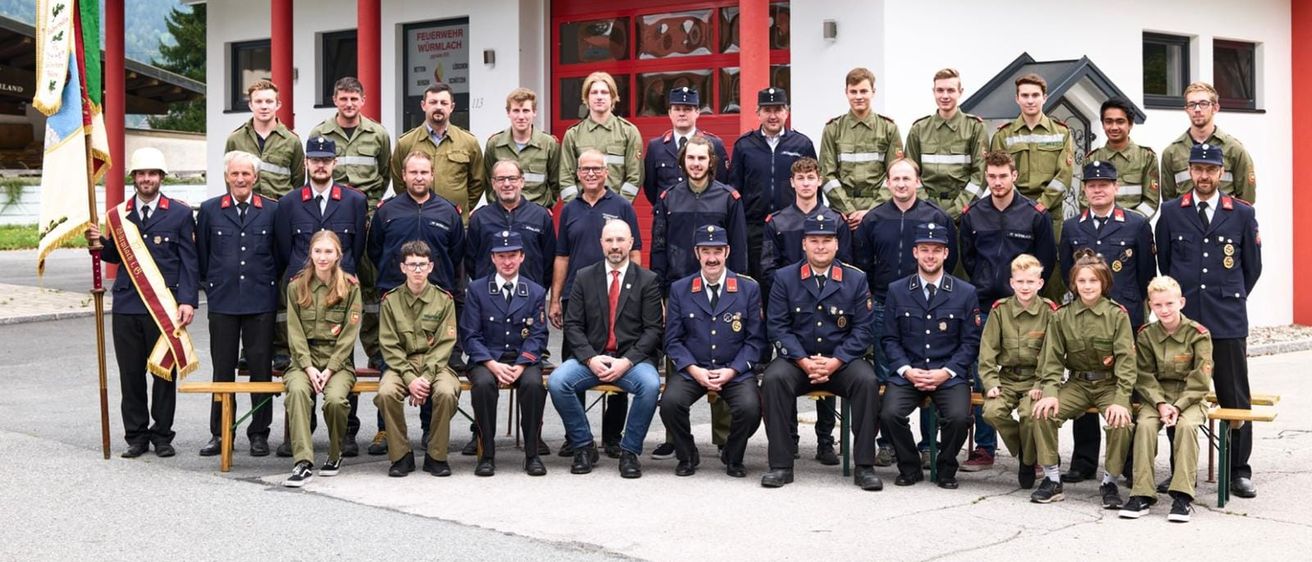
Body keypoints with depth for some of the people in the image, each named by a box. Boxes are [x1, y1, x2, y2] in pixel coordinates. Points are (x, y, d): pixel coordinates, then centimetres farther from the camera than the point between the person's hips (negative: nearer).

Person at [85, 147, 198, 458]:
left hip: (165, 307, -3)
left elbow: (189, 261, 0)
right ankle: (136, 436, 15)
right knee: (131, 374, 6)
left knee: (165, 372, 2)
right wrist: (99, 242, -3)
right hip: (127, 306, 3)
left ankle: (162, 436, 12)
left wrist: (187, 301, -9)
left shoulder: (179, 213, 3)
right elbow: (116, 256, 18)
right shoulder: (119, 214, 12)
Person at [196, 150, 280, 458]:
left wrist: (271, 285, 8)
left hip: (261, 302, 0)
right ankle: (219, 434, 13)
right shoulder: (210, 210, 5)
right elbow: (201, 255, 11)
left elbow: (280, 255, 10)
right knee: (222, 369, 5)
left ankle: (259, 433, 12)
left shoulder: (272, 210, 4)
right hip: (222, 302, 0)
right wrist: (210, 286, 9)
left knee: (261, 368, 3)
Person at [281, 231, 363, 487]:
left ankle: (335, 454, -2)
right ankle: (303, 462, -35)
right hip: (304, 361, 1)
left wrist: (329, 370, -12)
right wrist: (309, 368, -12)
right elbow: (295, 333, 1)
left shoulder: (350, 288, 2)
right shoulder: (296, 287, 6)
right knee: (297, 391, -32)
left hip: (338, 362, -1)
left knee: (335, 399, -30)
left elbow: (349, 335, -2)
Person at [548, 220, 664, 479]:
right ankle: (583, 447, -7)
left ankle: (629, 451, -14)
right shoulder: (585, 278, 10)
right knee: (557, 381, -26)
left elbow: (652, 329, -2)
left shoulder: (648, 280, 4)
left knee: (650, 384, -34)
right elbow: (573, 325, 5)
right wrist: (590, 358, -11)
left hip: (632, 359, -2)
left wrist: (627, 361, -15)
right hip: (591, 358, 2)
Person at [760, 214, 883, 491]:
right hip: (796, 360, 0)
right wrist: (803, 361, -15)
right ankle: (781, 465, -23)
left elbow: (863, 328, 0)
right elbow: (777, 326, -2)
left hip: (841, 361, 0)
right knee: (773, 379, -31)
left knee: (868, 381, -30)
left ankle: (864, 467, -21)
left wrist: (835, 362, -15)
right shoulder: (784, 278, 5)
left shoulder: (856, 279, 6)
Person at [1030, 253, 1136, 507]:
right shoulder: (1062, 316, 1)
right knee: (1043, 413, -23)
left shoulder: (1117, 315, -5)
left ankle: (1109, 481, -7)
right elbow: (1052, 359, 1)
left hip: (1110, 384, -2)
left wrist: (1120, 400, -22)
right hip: (1077, 383, 2)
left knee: (1121, 422, -30)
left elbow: (1126, 360, -10)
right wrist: (1050, 392, -16)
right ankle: (1052, 480, -9)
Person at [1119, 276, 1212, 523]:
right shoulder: (1146, 335, 2)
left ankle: (1183, 496, -28)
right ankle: (1142, 494, -25)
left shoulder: (1198, 334, -6)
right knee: (1145, 424, -27)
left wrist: (1178, 407, -20)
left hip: (1189, 397, -2)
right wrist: (1161, 404, -17)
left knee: (1187, 425, -32)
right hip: (1157, 395, 2)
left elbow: (1200, 381, -9)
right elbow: (1145, 376, -1)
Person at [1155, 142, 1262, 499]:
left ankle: (1239, 472, 12)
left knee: (1235, 398, 3)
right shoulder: (1171, 212, 7)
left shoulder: (1242, 214, 5)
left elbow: (1253, 266, 12)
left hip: (1228, 322, -1)